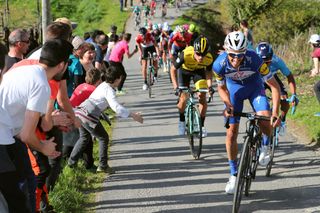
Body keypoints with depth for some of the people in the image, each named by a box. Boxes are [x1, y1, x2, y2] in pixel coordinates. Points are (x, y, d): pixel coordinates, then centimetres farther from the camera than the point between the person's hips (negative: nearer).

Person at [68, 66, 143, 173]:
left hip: (80, 113, 9)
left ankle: (71, 162, 31)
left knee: (84, 138, 27)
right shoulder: (109, 90, -11)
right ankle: (103, 166, 11)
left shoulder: (104, 85, 16)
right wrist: (132, 115, -28)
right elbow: (115, 107, -27)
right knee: (103, 138, 7)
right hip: (89, 117, -9)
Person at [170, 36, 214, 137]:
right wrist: (176, 87, -33)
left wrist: (209, 85, -26)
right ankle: (182, 120, 17)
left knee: (202, 97, -12)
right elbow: (173, 69, -25)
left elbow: (209, 72, -11)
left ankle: (201, 125, 2)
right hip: (185, 70, -1)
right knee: (183, 98, -9)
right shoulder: (186, 54, -40)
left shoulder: (209, 58, -33)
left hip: (199, 71, 1)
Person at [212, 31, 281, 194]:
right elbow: (221, 88, -9)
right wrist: (228, 105, -27)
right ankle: (233, 174, 12)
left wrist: (275, 112, -35)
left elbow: (274, 86, -28)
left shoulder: (254, 60, -36)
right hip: (234, 89, 1)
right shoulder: (219, 64, -30)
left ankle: (265, 146, 8)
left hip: (254, 87, -1)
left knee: (266, 121, -26)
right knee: (231, 133, -4)